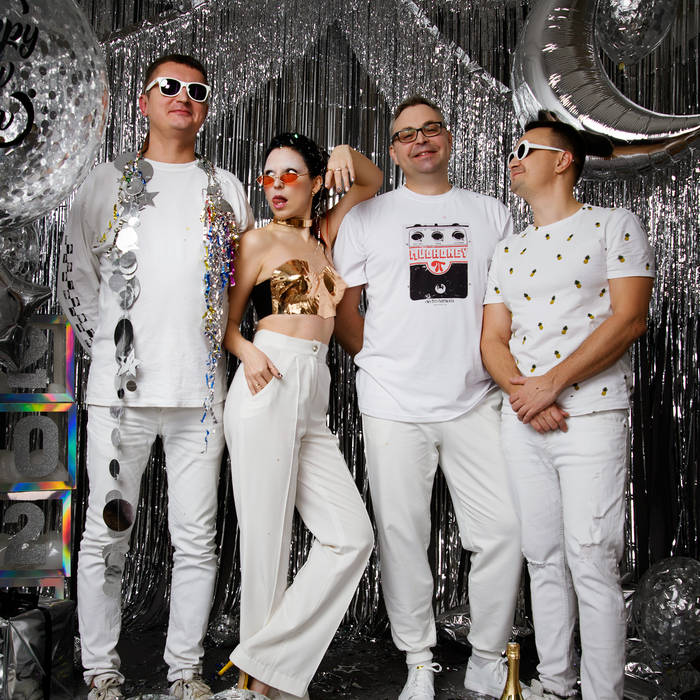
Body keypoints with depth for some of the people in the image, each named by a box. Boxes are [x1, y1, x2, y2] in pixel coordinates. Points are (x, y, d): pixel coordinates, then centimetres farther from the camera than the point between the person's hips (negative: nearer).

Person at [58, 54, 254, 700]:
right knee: (105, 536, 3)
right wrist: (109, 349, 7)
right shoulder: (108, 182, 10)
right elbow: (76, 277, 12)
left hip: (201, 388, 1)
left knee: (196, 541, 5)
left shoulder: (227, 190, 13)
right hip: (121, 386, -1)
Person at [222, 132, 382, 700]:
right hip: (268, 387, -5)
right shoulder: (259, 240, 7)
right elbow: (226, 320, 9)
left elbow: (373, 183, 31)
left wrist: (346, 155, 11)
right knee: (267, 539, -4)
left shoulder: (323, 235, 20)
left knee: (352, 535, -3)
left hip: (312, 400, 6)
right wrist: (247, 351, -11)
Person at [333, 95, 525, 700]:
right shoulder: (368, 216, 8)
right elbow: (342, 305, 10)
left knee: (504, 529, -2)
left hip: (476, 401, 2)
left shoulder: (491, 214, 13)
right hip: (394, 405, -1)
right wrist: (382, 362, 3)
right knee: (402, 532, 3)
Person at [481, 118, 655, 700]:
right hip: (521, 419, 5)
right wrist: (520, 392, -8)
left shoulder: (614, 225, 1)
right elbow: (493, 338, 13)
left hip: (590, 415, -5)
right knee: (543, 557, 10)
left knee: (592, 563, -5)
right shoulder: (510, 250, 18)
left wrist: (551, 383, -15)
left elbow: (630, 318, -10)